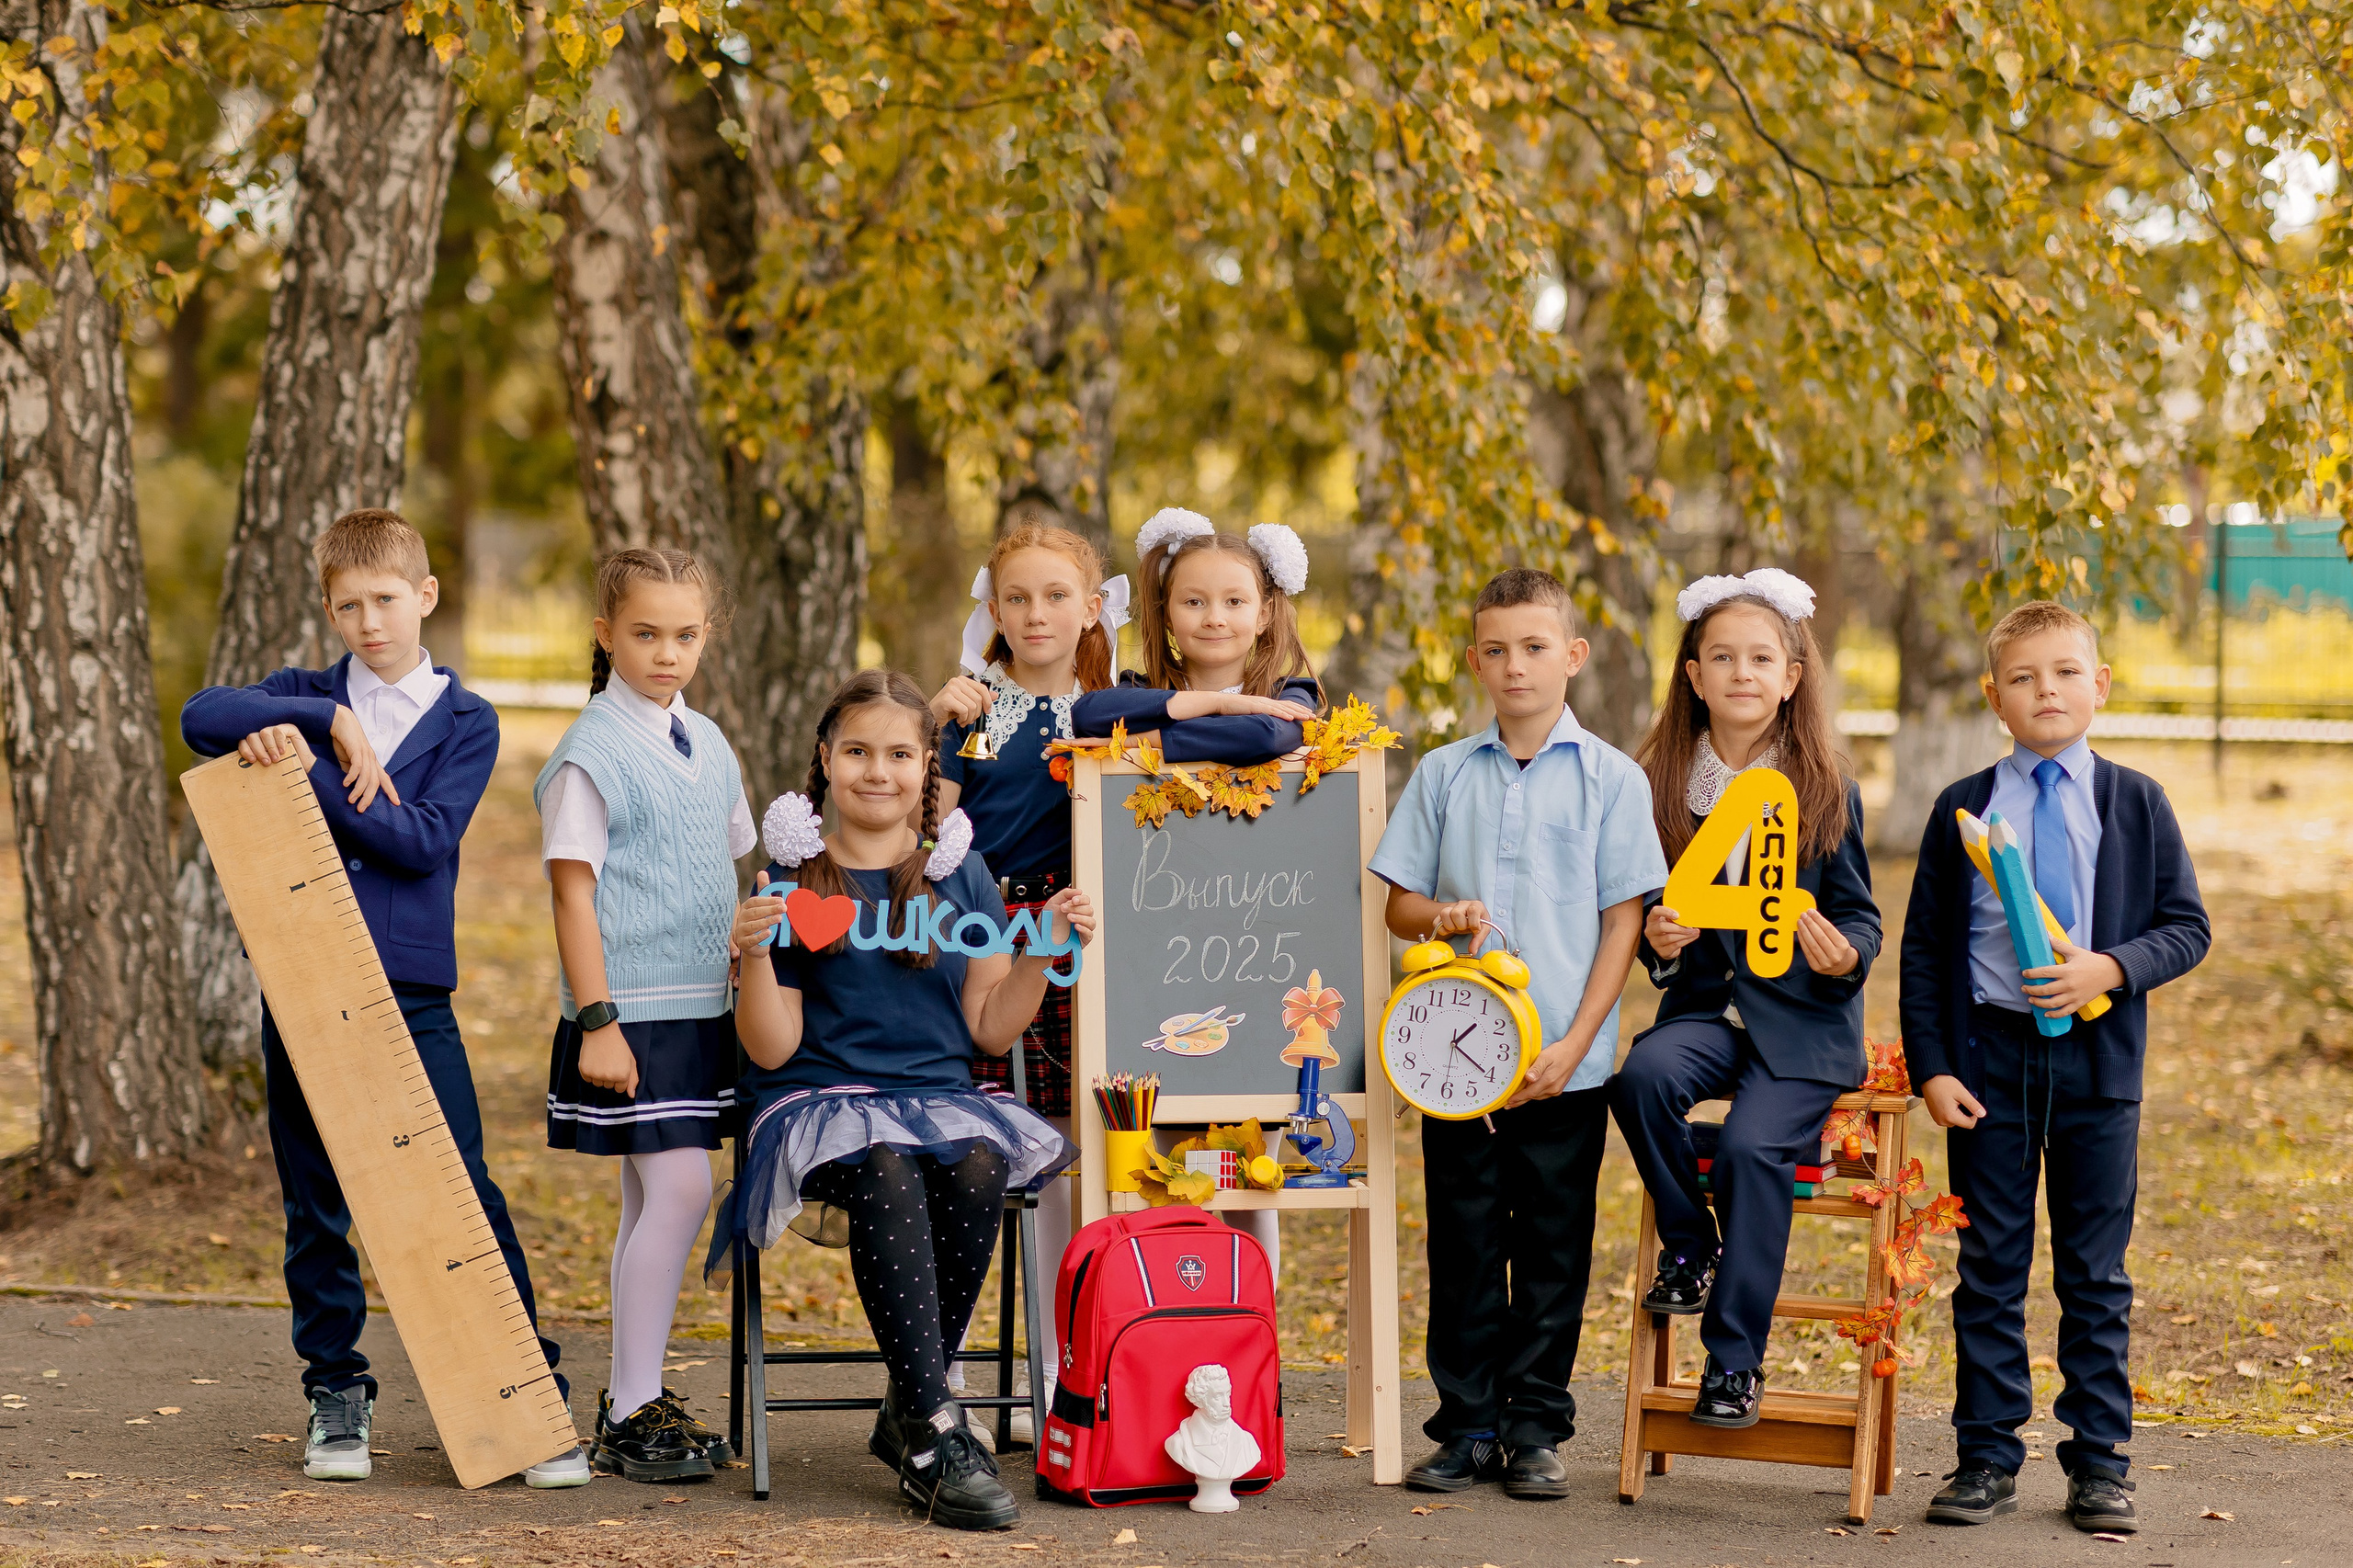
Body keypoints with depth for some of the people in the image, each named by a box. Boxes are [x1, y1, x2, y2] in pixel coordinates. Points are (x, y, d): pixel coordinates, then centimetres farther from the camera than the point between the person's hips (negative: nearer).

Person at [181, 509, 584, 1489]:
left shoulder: (465, 720, 6)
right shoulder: (309, 701, 11)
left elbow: (425, 839, -9)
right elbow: (202, 717, -8)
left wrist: (309, 770, -16)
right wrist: (332, 722, -15)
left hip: (412, 992, -2)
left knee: (467, 1197, -6)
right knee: (315, 1211, 7)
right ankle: (335, 1394, 19)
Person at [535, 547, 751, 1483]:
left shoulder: (708, 746, 13)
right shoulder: (591, 755, -9)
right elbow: (573, 890, -11)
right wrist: (596, 1020, -16)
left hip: (702, 1009, 7)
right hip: (633, 1012, -7)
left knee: (652, 1197, 10)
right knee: (677, 1190, -13)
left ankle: (633, 1399, 16)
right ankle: (631, 1415, -7)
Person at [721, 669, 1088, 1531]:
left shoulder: (961, 873, 13)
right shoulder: (792, 882, 6)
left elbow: (991, 1029, 10)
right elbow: (773, 1049, 0)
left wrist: (1044, 951, -4)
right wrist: (755, 955, -15)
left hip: (941, 1097, 2)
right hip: (822, 1104, -2)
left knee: (977, 1172, -34)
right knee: (888, 1176, -37)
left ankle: (906, 1415, -18)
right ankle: (938, 1434, -38)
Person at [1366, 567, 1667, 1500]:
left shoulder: (1611, 780, 0)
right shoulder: (1444, 775, 8)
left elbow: (1622, 922, -2)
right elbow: (1397, 904, 11)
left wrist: (1572, 1045, -10)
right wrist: (1438, 916, -13)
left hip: (1566, 1065, -2)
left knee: (1553, 1249, 4)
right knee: (1463, 1244, 5)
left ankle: (1537, 1430, 13)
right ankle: (1468, 1427, 13)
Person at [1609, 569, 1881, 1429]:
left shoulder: (1828, 790, 0)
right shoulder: (1660, 786, 5)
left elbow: (1860, 915, 4)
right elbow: (1640, 907, 13)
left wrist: (1844, 954, -19)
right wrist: (1657, 942, -10)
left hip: (1802, 1015, -2)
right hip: (1705, 1007, 2)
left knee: (1751, 1145, -25)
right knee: (1643, 1075, -30)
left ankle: (1735, 1359, -12)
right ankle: (1690, 1248, -5)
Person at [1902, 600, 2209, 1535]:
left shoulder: (2136, 804, 3)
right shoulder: (1962, 812, 2)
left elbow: (2186, 927, 2)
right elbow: (1924, 951, 3)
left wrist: (2111, 969, -16)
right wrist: (1931, 1067, -5)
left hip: (2097, 1057, 0)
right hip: (1989, 1057, 0)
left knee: (2096, 1272, 6)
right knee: (1990, 1267, 5)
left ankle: (2099, 1463, 14)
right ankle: (1987, 1459, 12)